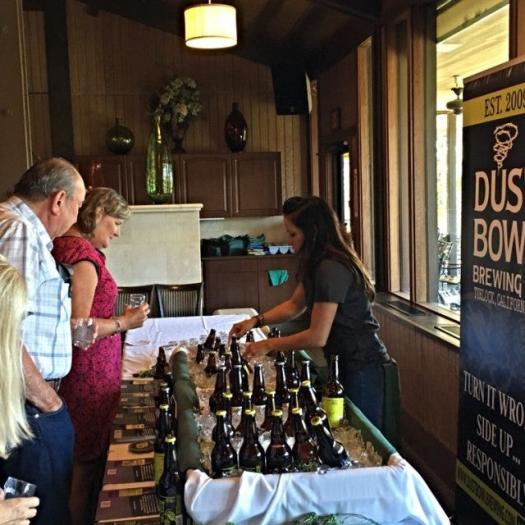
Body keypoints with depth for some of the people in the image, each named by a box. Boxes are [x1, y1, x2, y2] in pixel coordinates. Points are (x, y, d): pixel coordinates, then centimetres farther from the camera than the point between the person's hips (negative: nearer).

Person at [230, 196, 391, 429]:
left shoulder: (331, 269, -24)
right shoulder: (318, 265, 7)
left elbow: (317, 337, -24)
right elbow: (295, 304, 18)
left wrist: (267, 345, -13)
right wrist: (256, 320, 5)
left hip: (360, 368, -9)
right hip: (345, 364, 9)